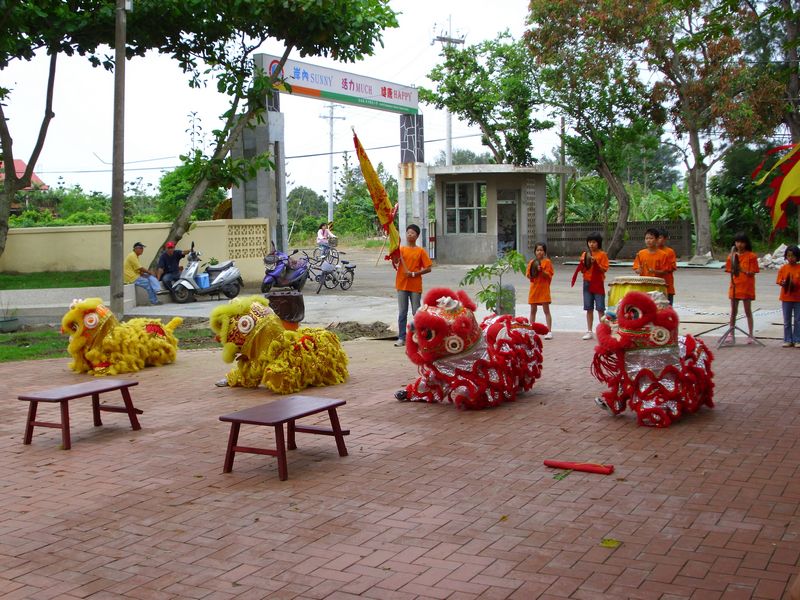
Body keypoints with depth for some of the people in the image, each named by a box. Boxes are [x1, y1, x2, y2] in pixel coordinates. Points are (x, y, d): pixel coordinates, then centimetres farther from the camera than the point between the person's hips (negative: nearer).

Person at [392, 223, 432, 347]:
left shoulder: (420, 251, 0)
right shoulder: (401, 249, 6)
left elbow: (428, 268, -3)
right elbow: (394, 263, -7)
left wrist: (414, 273, -12)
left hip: (415, 286, -2)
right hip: (402, 285, 2)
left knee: (416, 312, 3)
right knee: (402, 313, 4)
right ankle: (401, 338, 7)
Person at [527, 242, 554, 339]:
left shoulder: (547, 262, -2)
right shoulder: (532, 262, 12)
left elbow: (549, 275, -8)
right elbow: (528, 275, 12)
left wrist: (542, 271, -22)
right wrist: (530, 274, -9)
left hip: (544, 288, -5)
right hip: (534, 288, 5)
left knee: (546, 310, -6)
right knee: (533, 310, 10)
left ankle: (549, 331, -7)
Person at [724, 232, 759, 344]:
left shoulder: (751, 256, -6)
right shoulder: (732, 255, 5)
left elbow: (752, 273, -9)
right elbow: (730, 271, 9)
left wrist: (742, 270, -23)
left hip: (747, 286, -3)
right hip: (735, 285, 3)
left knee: (748, 311, 4)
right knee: (733, 311, 8)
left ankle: (750, 335, 10)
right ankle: (731, 335, 14)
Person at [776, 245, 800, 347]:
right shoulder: (783, 268, 2)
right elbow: (779, 281, 1)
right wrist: (783, 283, -20)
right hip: (786, 297, 1)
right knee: (787, 321, 7)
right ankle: (788, 340, 14)